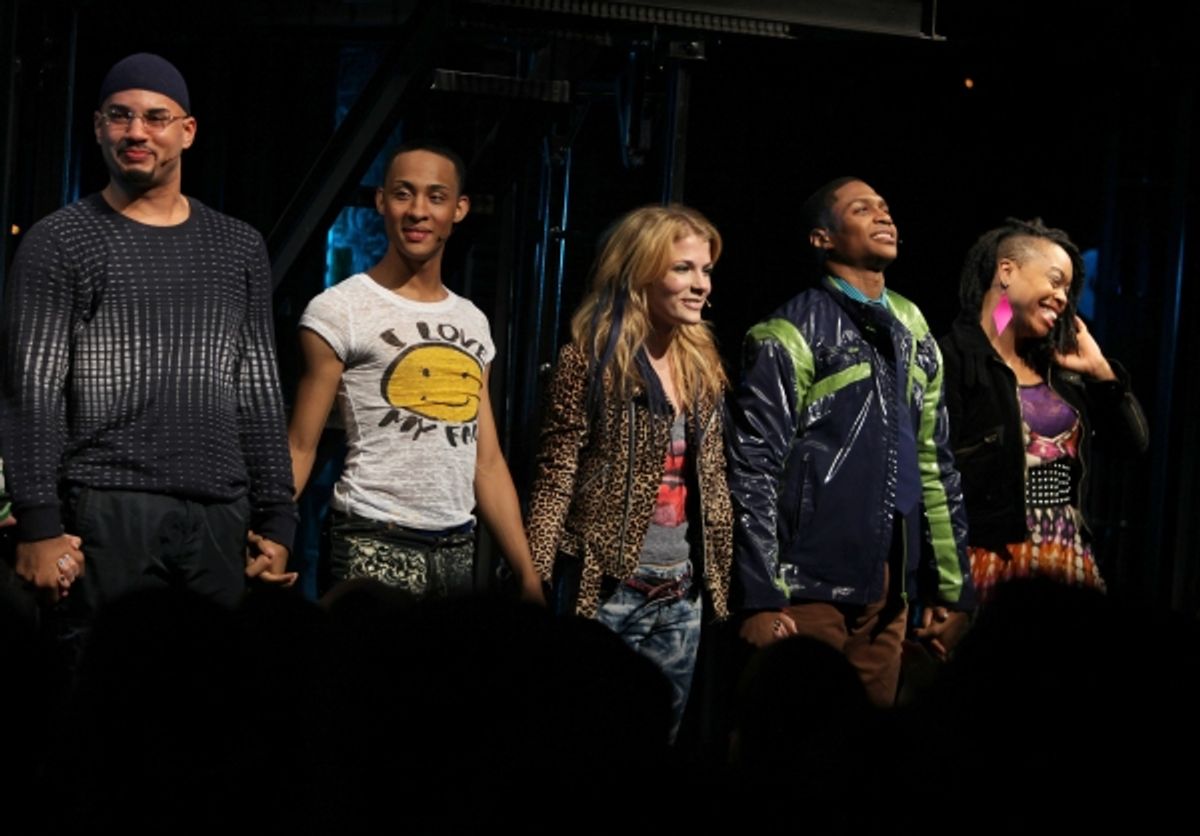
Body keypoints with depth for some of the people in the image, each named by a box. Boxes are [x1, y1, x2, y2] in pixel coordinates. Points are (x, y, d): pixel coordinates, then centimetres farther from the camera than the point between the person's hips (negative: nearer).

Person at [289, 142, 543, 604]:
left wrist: (528, 575, 11)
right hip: (374, 546, -5)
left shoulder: (473, 322, 14)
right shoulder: (339, 311, -4)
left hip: (459, 549, 6)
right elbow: (300, 447, -7)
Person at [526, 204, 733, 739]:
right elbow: (555, 482, -10)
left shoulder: (702, 368, 11)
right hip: (604, 591, -6)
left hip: (682, 599, 6)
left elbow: (713, 488, 15)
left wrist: (718, 581, 12)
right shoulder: (590, 359, -8)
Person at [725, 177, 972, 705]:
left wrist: (951, 585, 14)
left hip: (886, 592, 6)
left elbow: (936, 467, 18)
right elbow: (753, 472, -10)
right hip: (810, 587, -6)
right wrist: (761, 600, -16)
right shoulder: (792, 335, -5)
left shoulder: (915, 338, 15)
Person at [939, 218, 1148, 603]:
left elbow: (1133, 441, 20)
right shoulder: (954, 359, -7)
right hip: (994, 564, -7)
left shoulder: (1059, 370, 18)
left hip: (1072, 566, 7)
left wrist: (1102, 372, 10)